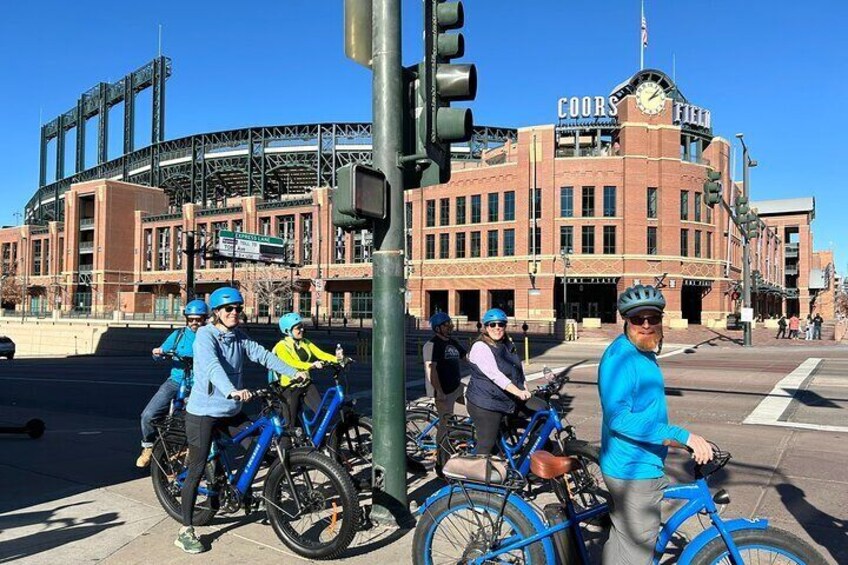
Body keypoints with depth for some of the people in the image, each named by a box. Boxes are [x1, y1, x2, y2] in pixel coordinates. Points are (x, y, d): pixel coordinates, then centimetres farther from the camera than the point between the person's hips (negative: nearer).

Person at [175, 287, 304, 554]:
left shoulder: (239, 337, 6)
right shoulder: (205, 335, -15)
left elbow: (263, 355, -1)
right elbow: (212, 366, -32)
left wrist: (293, 372, -13)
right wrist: (232, 391, -49)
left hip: (231, 411, 7)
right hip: (204, 411, -6)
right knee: (197, 470, -2)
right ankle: (185, 531, 10)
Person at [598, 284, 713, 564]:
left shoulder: (644, 352, 10)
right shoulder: (620, 357, -23)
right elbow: (618, 417, -34)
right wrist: (683, 436, -36)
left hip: (645, 467, 10)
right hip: (634, 473, -10)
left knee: (621, 541, 23)